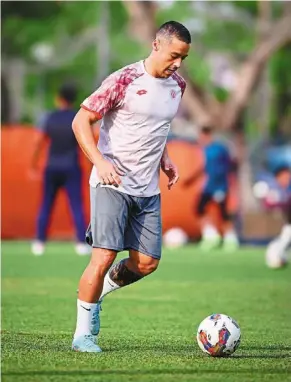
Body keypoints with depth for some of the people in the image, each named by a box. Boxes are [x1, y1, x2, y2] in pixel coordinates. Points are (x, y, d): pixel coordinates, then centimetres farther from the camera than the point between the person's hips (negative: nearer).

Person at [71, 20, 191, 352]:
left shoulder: (177, 85, 9)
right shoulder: (124, 81, -12)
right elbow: (81, 121, -11)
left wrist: (164, 159, 10)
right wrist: (100, 161, -24)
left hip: (148, 189, 7)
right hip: (112, 184, -6)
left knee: (146, 263, 2)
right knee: (105, 256, -13)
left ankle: (96, 292, 28)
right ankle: (83, 334, -1)